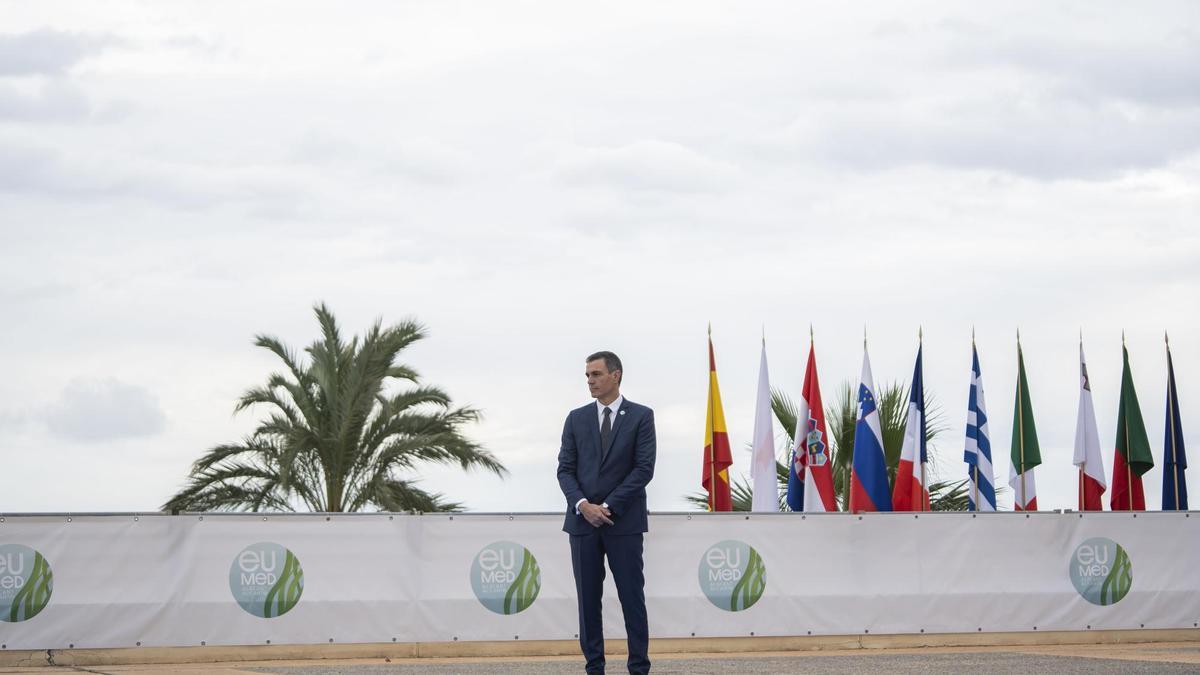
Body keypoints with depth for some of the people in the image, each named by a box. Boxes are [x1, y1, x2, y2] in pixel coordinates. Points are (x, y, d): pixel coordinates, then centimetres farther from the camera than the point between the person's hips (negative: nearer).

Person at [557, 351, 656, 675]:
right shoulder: (577, 418, 10)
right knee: (588, 598, 3)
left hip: (623, 521, -3)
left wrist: (609, 506, -11)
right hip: (583, 520, 3)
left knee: (632, 597, -2)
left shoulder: (641, 416, 1)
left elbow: (644, 468, -6)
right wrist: (583, 505, -11)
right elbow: (565, 468, 6)